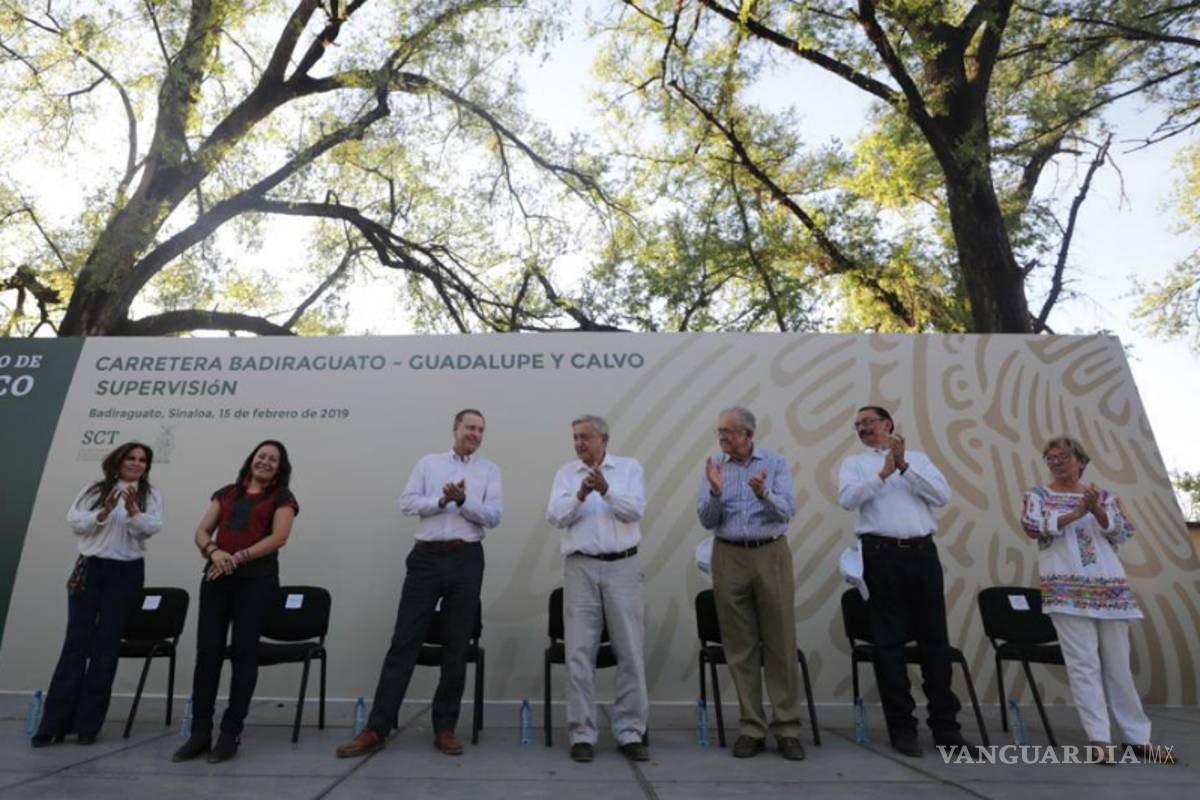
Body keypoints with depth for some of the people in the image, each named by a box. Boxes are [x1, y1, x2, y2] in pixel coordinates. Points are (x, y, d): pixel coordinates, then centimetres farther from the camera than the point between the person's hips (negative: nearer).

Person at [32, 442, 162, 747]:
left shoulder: (151, 496, 5)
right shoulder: (94, 490, 7)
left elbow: (151, 528, -8)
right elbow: (75, 523, -1)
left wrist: (133, 510, -26)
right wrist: (105, 511, -17)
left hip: (126, 573, 0)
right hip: (89, 568, 0)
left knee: (107, 645, 3)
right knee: (76, 642, 0)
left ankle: (87, 723, 11)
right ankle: (54, 723, 9)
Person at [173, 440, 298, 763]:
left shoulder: (282, 498, 6)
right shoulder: (226, 493, 18)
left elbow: (278, 538, -7)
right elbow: (201, 532, 12)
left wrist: (237, 558, -15)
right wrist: (214, 552, -10)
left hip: (257, 580, -3)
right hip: (216, 578, 4)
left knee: (243, 652, -1)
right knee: (207, 650, 2)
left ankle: (231, 733, 9)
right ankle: (200, 732, 13)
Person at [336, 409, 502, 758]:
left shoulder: (490, 470, 8)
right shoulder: (428, 462, 11)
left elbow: (494, 516, -2)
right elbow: (407, 503, 1)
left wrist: (463, 500, -17)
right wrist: (442, 501, -13)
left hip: (466, 559, 0)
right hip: (426, 556, 0)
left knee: (456, 647, 6)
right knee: (404, 641, 2)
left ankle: (445, 728, 18)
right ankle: (377, 728, 11)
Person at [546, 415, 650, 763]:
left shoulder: (629, 467, 5)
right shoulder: (566, 473, 8)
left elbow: (635, 510, -9)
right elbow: (554, 516, -5)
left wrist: (606, 490, -24)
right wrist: (581, 494, -22)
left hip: (623, 567, 0)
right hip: (581, 568, 1)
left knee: (631, 652, 4)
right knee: (579, 653, 3)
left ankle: (631, 733, 18)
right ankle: (582, 735, 16)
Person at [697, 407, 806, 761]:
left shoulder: (775, 462, 2)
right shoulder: (714, 467, 5)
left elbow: (787, 511, -8)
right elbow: (707, 521, -1)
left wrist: (764, 494, -27)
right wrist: (716, 492, -19)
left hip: (771, 555, -1)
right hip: (730, 558, 1)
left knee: (780, 643, 3)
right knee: (740, 647, 6)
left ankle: (787, 728, 16)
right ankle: (751, 728, 17)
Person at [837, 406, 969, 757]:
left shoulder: (918, 458, 14)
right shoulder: (855, 463, 9)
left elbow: (942, 496, 0)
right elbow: (847, 499, -10)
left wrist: (904, 467, -9)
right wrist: (884, 473, -16)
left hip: (923, 552, 2)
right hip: (882, 555, -2)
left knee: (935, 638, 7)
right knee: (889, 641, 3)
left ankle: (945, 724, 21)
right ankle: (902, 726, 14)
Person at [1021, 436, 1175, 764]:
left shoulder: (1103, 495, 13)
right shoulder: (1038, 495, 5)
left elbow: (1122, 532, 2)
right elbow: (1032, 526, -11)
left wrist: (1096, 509, -15)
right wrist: (1077, 511, -15)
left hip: (1110, 587, 3)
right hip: (1067, 589, -3)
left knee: (1118, 664, 9)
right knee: (1084, 664, -5)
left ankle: (1138, 737, 21)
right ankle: (1099, 739, -1)